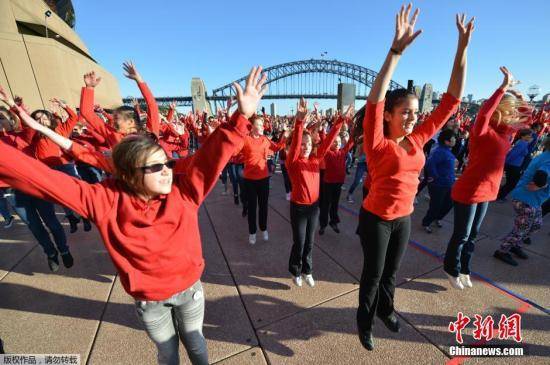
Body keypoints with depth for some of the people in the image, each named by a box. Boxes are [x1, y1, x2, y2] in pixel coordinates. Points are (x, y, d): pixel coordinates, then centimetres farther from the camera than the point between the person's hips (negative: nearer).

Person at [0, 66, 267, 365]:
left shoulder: (184, 191, -21)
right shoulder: (107, 201, -19)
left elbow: (212, 155, -27)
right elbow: (43, 178, -17)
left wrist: (242, 116, -34)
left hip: (189, 289, 0)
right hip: (148, 300, 1)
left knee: (193, 340, 27)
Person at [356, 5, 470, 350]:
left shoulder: (418, 140, -2)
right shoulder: (377, 144, -18)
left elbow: (452, 99, 1)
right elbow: (374, 100, -33)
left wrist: (462, 47, -1)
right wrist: (396, 51, -36)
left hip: (404, 218, 6)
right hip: (376, 218, -5)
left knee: (392, 271, 25)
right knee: (373, 274, 13)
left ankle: (385, 309, 53)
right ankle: (365, 323, 38)